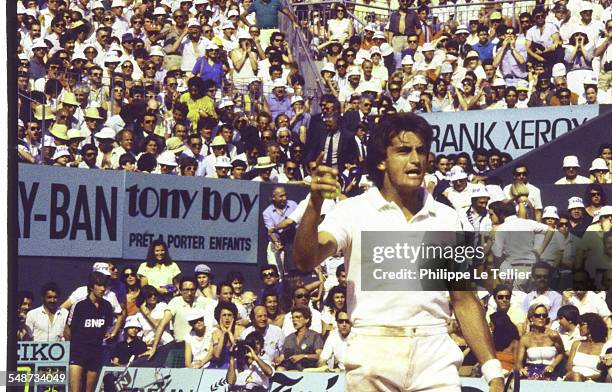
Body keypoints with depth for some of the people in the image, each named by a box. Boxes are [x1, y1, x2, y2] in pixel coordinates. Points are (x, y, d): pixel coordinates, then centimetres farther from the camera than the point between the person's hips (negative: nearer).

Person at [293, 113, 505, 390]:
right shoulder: (353, 211, 3)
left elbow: (464, 300, 15)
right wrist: (314, 204, -29)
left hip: (435, 358, 2)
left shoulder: (447, 218, 12)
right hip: (372, 354, -2)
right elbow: (305, 260, -13)